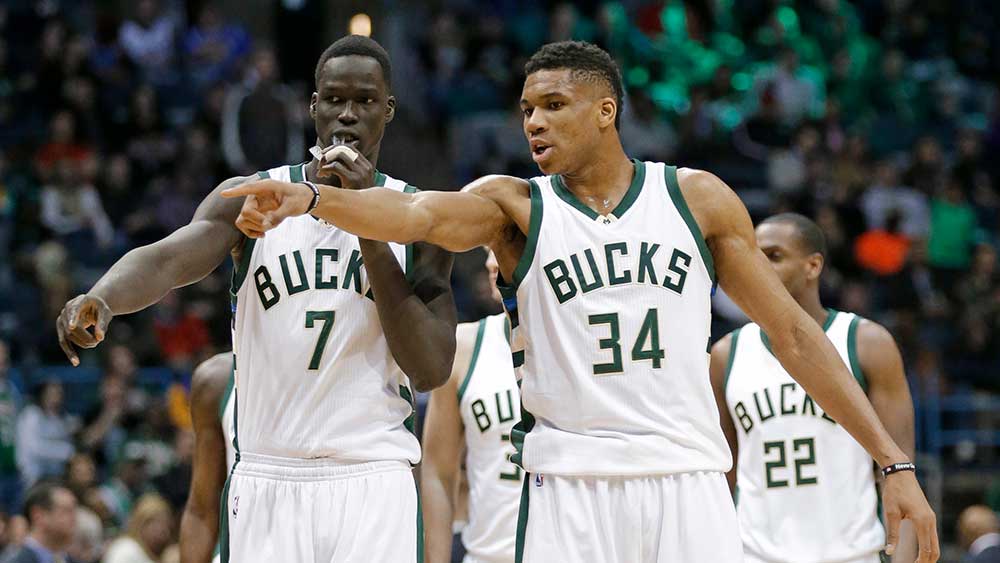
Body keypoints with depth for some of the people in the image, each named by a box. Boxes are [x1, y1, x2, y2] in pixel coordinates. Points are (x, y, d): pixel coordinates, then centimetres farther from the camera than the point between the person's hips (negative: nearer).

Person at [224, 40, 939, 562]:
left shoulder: (696, 197, 8)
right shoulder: (516, 205, 5)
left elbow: (791, 332, 10)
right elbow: (418, 214, -15)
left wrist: (893, 460, 5)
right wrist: (308, 198, -37)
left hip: (689, 484, 1)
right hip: (569, 487, 0)